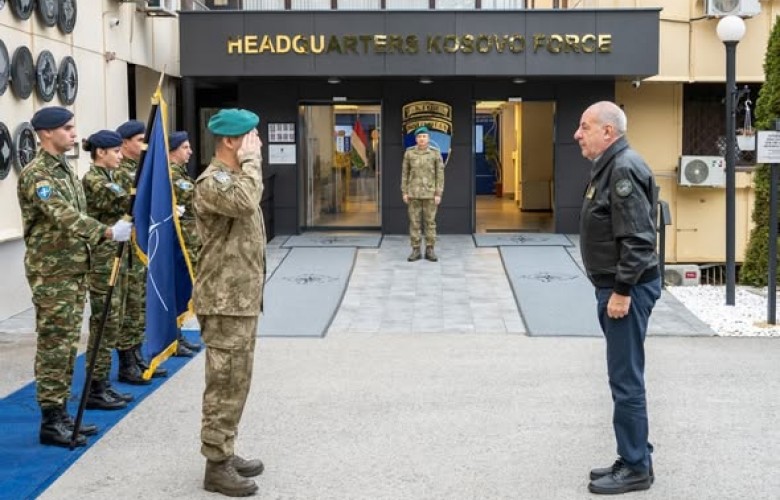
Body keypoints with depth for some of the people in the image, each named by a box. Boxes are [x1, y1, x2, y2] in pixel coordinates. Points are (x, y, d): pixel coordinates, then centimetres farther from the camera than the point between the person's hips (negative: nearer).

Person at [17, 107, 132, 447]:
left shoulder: (64, 169, 15)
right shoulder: (36, 174, -15)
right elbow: (63, 216, -28)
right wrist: (107, 232, -36)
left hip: (74, 268, 9)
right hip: (51, 272, -9)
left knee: (68, 344, 12)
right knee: (53, 345, -5)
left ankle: (61, 414, 19)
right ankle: (50, 422, 0)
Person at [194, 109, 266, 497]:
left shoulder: (235, 176, 16)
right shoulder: (211, 182, -17)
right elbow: (246, 201, -37)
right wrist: (251, 160, -22)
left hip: (243, 299, 10)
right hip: (225, 302, -10)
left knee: (236, 382, 16)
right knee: (225, 384, -5)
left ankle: (226, 454, 25)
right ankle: (216, 467, 3)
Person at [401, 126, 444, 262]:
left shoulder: (435, 153, -4)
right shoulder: (409, 152, -1)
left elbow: (440, 174, -3)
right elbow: (405, 173, 4)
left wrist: (439, 194, -8)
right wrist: (404, 192, -1)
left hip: (430, 193, -1)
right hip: (414, 192, 1)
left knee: (430, 222, 3)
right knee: (414, 221, 2)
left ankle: (429, 251, 10)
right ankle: (416, 251, 9)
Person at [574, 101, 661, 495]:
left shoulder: (624, 168, -18)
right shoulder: (608, 167, 15)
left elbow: (636, 239, -23)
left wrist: (622, 291, -23)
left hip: (627, 289, -11)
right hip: (616, 286, 11)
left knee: (626, 380, -5)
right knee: (625, 377, 15)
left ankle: (636, 469, 3)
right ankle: (634, 458, 24)